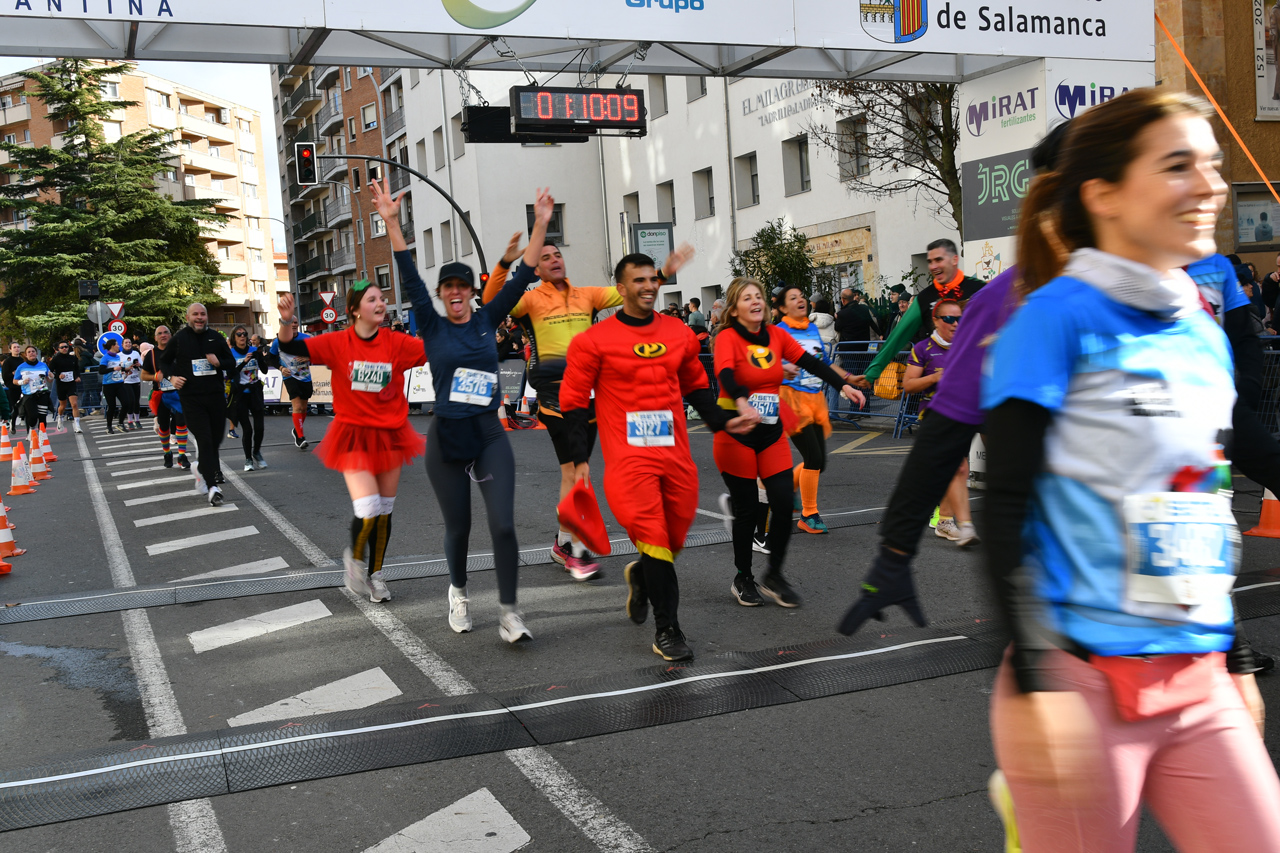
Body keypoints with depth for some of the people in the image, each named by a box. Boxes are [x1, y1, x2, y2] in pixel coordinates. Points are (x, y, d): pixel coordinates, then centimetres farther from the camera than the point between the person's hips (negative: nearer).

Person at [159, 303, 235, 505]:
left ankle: (203, 472, 38)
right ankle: (212, 487, -17)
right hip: (191, 397, -3)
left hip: (216, 396, 3)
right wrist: (172, 376, -4)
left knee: (215, 439, 10)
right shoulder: (179, 338, 2)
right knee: (204, 441, -13)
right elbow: (164, 360, 15)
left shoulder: (216, 338, 9)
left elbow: (232, 363, 14)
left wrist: (219, 362, -7)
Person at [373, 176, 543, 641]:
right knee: (458, 528, 9)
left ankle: (509, 612, 0)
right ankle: (458, 591, 37)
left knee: (503, 525, -9)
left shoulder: (487, 321, 6)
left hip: (489, 435, 1)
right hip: (446, 437, -1)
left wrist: (540, 223, -3)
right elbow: (410, 280, -9)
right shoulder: (433, 327, 1)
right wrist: (391, 222, -18)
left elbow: (523, 277, 2)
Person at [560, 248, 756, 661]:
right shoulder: (594, 340, -3)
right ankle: (666, 631, 2)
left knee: (673, 541, 10)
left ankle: (640, 576, 43)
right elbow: (574, 401, 0)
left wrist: (722, 421, 11)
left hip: (676, 454, 5)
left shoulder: (680, 333, 10)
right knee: (654, 538, -11)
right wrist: (580, 457, -6)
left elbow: (695, 387, 23)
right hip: (629, 458, -5)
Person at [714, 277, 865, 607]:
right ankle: (743, 579, 23)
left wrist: (843, 385, -5)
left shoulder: (775, 335, 5)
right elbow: (725, 375, -29)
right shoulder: (728, 338, -12)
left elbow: (810, 362, 5)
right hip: (736, 435, -5)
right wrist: (741, 402, -47)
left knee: (784, 504, -3)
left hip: (772, 433, 5)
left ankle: (774, 576, 17)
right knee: (747, 511, 3)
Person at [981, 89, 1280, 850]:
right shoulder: (1060, 316, -10)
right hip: (1085, 681, -6)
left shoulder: (1207, 334, 11)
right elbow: (1005, 509, -14)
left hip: (1198, 686, 7)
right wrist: (1036, 685, -19)